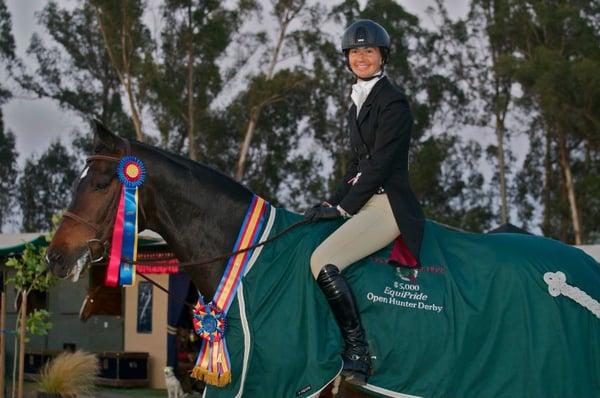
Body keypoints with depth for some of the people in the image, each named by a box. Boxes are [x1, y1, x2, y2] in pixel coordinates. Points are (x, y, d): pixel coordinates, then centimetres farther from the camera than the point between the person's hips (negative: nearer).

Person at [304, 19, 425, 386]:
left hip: (389, 204, -10)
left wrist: (343, 206, -13)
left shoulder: (392, 101, -8)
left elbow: (379, 163, -14)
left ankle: (358, 354, -19)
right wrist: (334, 202, 9)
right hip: (365, 202, 10)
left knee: (323, 261, -27)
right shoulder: (359, 103, 20)